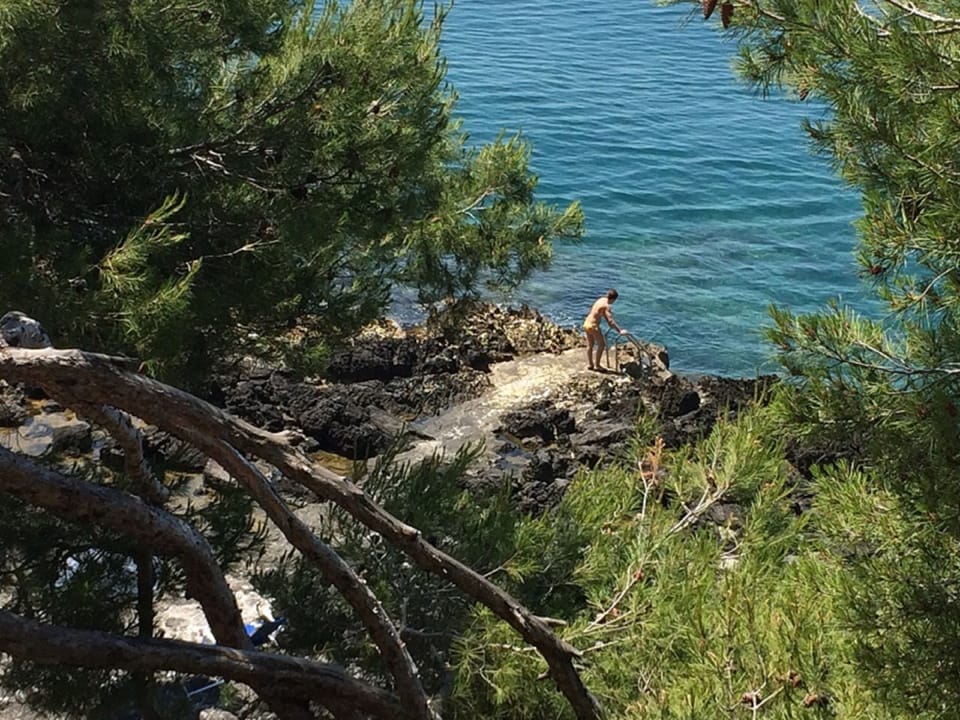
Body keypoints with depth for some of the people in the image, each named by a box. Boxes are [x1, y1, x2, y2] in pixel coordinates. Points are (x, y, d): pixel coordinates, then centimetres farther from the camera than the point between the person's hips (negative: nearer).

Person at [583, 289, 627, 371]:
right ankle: (597, 365, 9)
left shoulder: (601, 300, 9)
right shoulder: (606, 306, -19)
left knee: (590, 345, 20)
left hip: (587, 323, 9)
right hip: (593, 326, -9)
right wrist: (620, 330, -28)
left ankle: (590, 364, 29)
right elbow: (610, 320, -26)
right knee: (601, 344, 5)